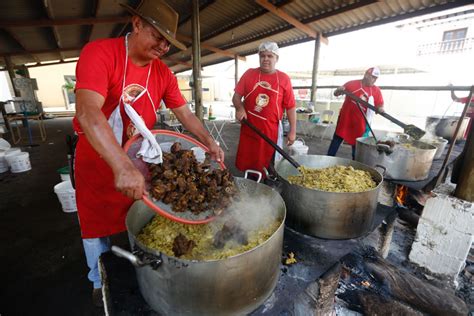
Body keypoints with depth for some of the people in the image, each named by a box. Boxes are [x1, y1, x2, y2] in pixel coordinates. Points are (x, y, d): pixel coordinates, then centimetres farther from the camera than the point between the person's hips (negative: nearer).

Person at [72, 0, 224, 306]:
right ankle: (101, 283, 41)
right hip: (98, 161, -3)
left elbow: (185, 113, -2)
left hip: (138, 161, 4)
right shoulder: (99, 52, -20)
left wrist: (209, 141, -18)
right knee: (98, 226, 14)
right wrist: (122, 166, -47)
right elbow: (88, 113, -34)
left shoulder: (164, 73, -3)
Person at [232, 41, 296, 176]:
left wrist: (292, 130, 0)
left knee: (268, 166, 5)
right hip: (249, 128, 2)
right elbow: (236, 96, 6)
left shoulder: (284, 78, 1)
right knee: (246, 163, 9)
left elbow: (290, 107, 2)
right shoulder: (249, 74, 5)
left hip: (271, 130, -1)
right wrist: (239, 108, -15)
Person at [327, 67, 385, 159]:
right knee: (337, 139, 1)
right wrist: (339, 90, -18)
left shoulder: (376, 91, 4)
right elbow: (336, 93, 5)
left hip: (360, 123, 2)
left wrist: (380, 109, -16)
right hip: (345, 119, -2)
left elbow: (380, 106, 6)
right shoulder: (352, 83, -1)